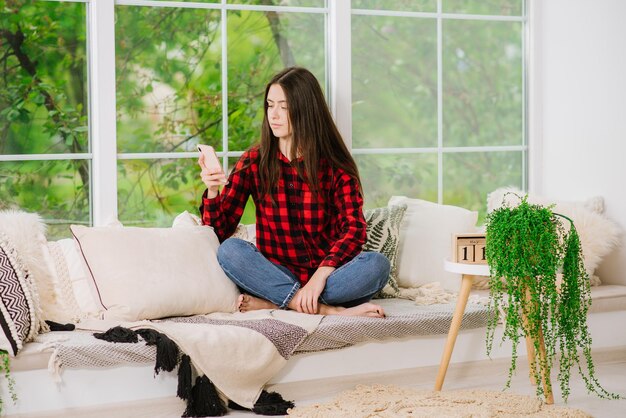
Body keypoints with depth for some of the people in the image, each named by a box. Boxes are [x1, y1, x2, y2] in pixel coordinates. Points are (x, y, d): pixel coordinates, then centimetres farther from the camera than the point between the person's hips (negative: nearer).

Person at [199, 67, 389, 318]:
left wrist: (320, 276, -27)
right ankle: (328, 310, -32)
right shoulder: (254, 162, 4)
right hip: (276, 275, 0)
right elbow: (218, 232, 0)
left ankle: (270, 303, -27)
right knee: (230, 250, -28)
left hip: (328, 273, 0)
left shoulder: (335, 165, 1)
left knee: (377, 264, -29)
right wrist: (212, 190, -21)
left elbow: (354, 228, -11)